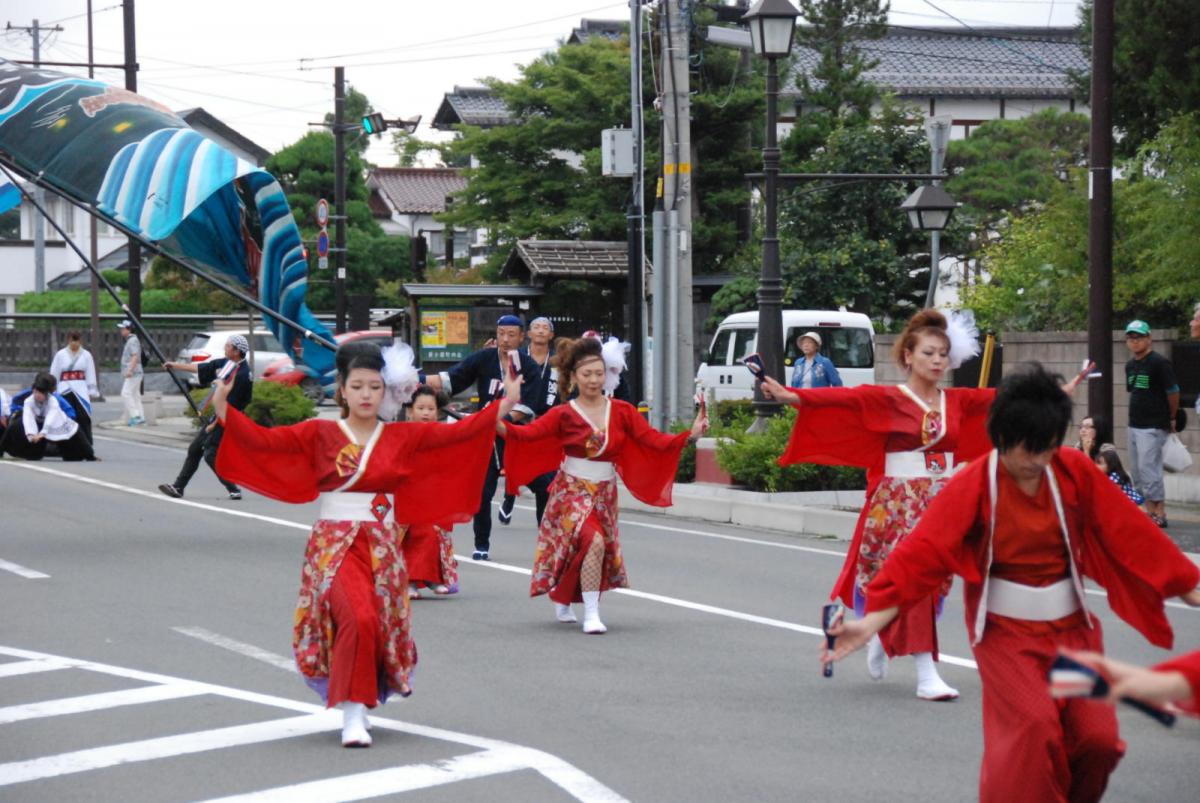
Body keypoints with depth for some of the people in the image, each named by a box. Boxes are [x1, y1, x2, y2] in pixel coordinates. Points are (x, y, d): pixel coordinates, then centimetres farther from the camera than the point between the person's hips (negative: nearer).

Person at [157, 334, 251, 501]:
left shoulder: (242, 374, -22)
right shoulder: (225, 363, 5)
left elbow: (230, 405, -21)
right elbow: (200, 368, 17)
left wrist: (214, 424, -16)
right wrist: (175, 366, 22)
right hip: (213, 416, 9)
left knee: (211, 454, -11)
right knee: (194, 449, 10)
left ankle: (234, 490, -2)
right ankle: (178, 487, 16)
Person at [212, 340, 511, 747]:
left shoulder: (402, 437, 7)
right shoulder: (319, 434, 1)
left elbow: (459, 433, 1)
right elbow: (262, 440, -7)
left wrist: (505, 404, -7)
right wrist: (222, 407, -20)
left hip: (383, 547, 3)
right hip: (334, 544, -3)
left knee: (380, 629, 3)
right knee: (358, 618, -24)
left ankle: (359, 704, 30)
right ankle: (353, 713, -14)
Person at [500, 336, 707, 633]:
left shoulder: (622, 411, -1)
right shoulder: (564, 415, -9)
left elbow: (653, 439, -8)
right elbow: (528, 434, -20)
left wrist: (691, 435, -20)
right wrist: (499, 425, -37)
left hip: (605, 493, 4)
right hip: (572, 491, -4)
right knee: (594, 541, -26)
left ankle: (562, 603, 41)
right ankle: (591, 614, -19)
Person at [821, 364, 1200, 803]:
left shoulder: (1076, 473, -6)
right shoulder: (973, 486, -14)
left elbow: (1132, 535, -1)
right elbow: (922, 553, -20)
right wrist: (870, 622, -29)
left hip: (1071, 627, 3)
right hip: (1006, 631, -3)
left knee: (1098, 738, -4)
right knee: (1033, 727, -21)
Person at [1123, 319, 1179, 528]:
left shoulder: (1159, 363, -12)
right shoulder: (1130, 365, 12)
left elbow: (1173, 392, -9)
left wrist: (1171, 419, 1)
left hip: (1153, 427, -9)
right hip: (1134, 425, 9)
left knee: (1148, 469, -13)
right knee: (1138, 471, 10)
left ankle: (1160, 514, -8)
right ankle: (1150, 512, 17)